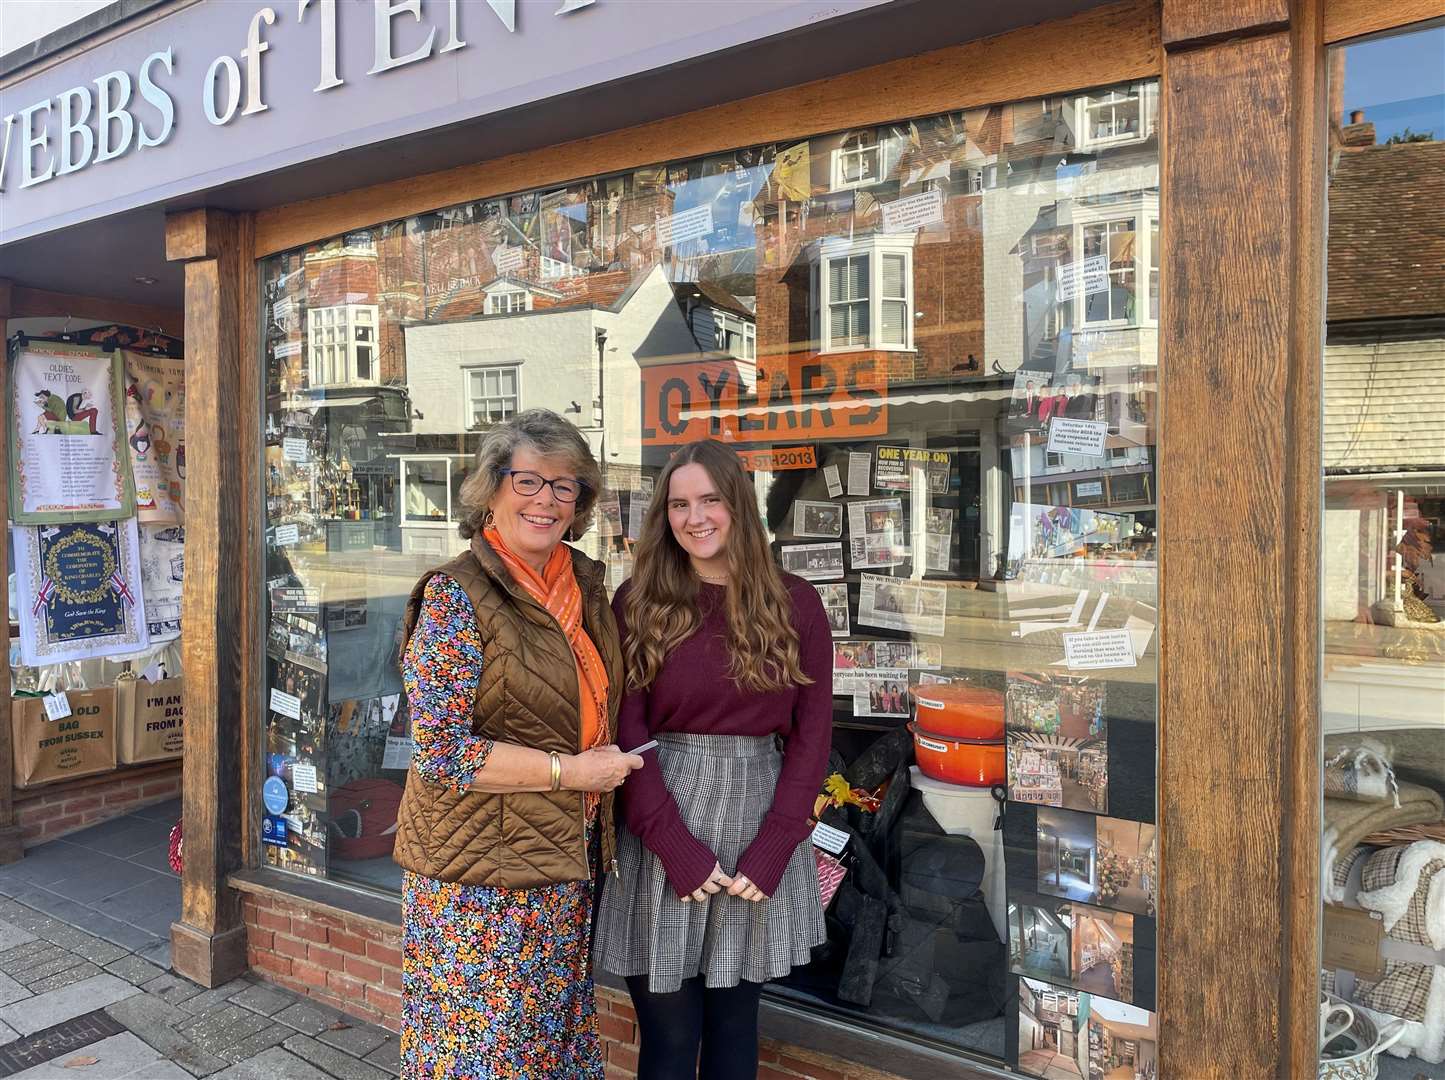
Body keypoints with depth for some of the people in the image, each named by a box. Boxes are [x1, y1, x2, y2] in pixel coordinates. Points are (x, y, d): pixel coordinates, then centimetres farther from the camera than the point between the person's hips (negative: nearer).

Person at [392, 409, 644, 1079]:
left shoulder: (585, 584, 5)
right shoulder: (456, 597, -15)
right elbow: (441, 753, -18)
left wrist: (612, 765, 5)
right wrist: (570, 771, -17)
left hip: (568, 864, 6)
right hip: (479, 875, -6)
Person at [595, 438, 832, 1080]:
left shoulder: (795, 604, 2)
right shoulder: (638, 602, -1)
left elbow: (812, 734, 1)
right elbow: (626, 732, -4)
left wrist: (772, 848, -7)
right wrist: (675, 844, -12)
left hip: (759, 821, 2)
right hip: (663, 829, -1)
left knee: (733, 1025, 15)